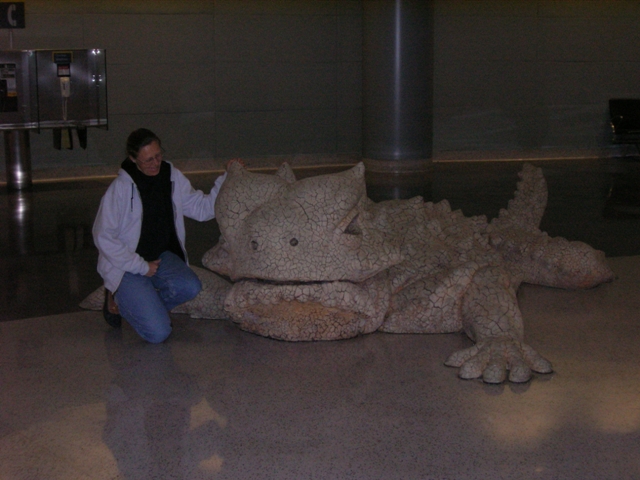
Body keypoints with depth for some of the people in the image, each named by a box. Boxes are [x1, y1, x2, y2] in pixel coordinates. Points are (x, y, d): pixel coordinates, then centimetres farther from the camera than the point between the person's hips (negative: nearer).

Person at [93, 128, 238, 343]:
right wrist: (141, 267, -16)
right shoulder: (120, 188, -18)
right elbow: (104, 237, -16)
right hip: (126, 265, -5)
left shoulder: (172, 176, -2)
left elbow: (202, 208, 3)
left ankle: (140, 303, 2)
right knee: (158, 333, -18)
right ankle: (118, 299, 11)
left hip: (161, 256, 6)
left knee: (190, 286, -28)